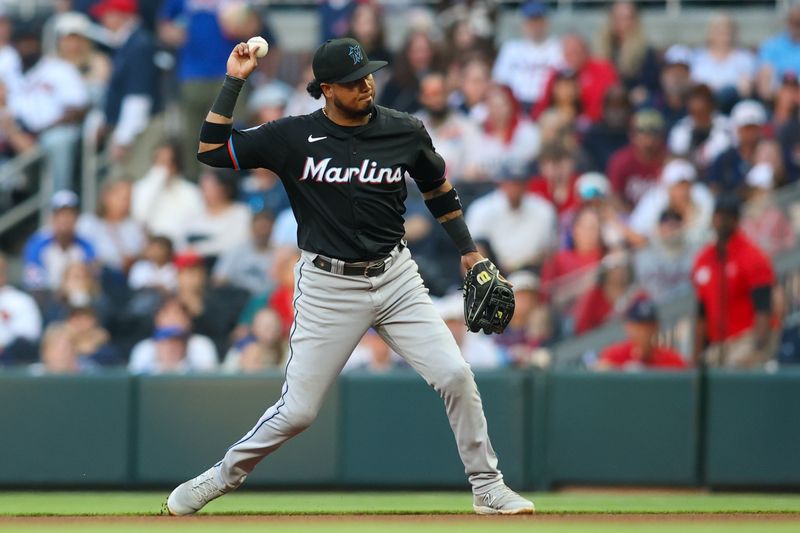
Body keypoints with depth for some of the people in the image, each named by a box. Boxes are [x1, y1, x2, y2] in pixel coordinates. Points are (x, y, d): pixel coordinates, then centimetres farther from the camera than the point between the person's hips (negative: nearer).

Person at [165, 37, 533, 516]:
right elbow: (211, 150, -7)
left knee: (455, 376, -9)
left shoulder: (405, 133, -1)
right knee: (297, 411, -4)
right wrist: (235, 82, -11)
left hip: (396, 278, 2)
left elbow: (439, 190, 16)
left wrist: (470, 252, 13)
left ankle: (488, 488, 6)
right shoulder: (294, 136, -6)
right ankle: (225, 476, 19)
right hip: (328, 288, -2)